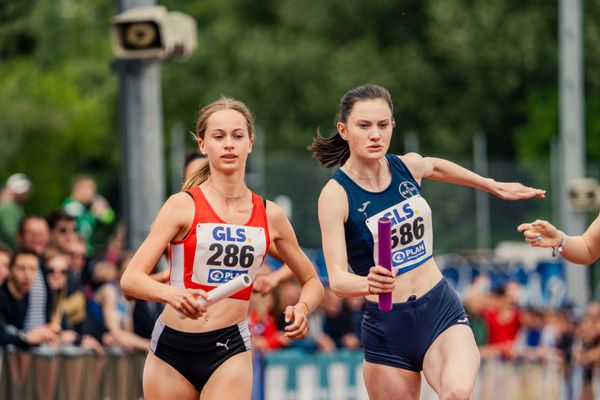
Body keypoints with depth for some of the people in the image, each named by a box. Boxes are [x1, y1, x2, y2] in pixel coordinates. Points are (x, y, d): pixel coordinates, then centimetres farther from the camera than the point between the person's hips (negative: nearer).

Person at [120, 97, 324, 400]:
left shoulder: (270, 216, 5)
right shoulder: (183, 206, -4)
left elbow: (312, 281, 18)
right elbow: (130, 279, -12)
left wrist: (302, 308, -5)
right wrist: (173, 295, -33)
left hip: (230, 351, 1)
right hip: (172, 348, -1)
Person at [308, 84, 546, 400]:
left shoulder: (409, 166, 1)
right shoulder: (336, 194, -13)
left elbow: (436, 167, 28)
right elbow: (337, 278, -22)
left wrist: (493, 186, 37)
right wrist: (369, 283, -43)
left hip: (442, 313, 2)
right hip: (387, 326, -2)